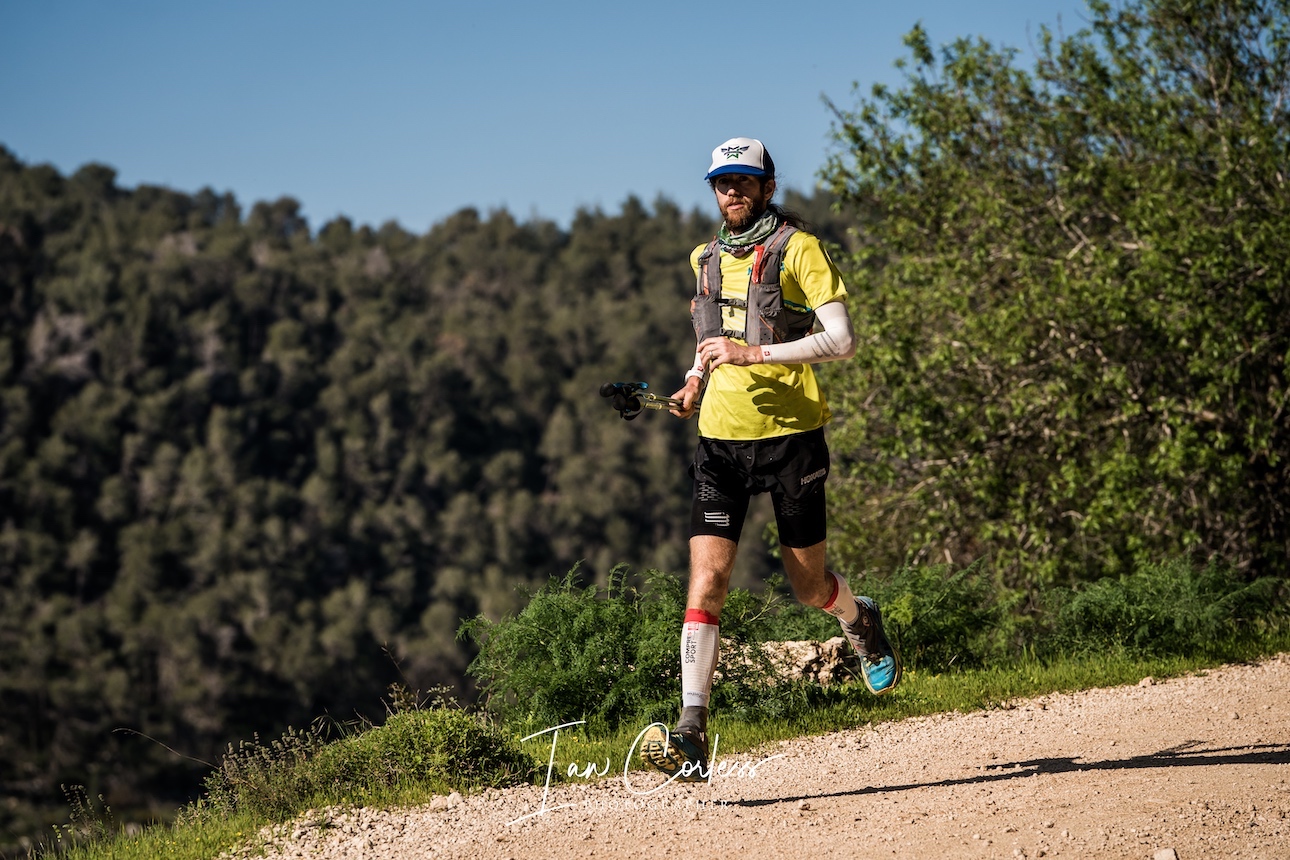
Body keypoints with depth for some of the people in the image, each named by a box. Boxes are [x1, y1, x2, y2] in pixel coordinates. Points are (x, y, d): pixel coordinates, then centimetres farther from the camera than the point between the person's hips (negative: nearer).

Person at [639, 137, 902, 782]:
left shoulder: (798, 249, -5)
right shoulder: (707, 258, 14)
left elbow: (841, 340, -13)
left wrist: (753, 353, -21)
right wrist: (698, 377, 11)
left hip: (789, 432, -4)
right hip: (720, 436, 4)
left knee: (809, 585, 8)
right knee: (706, 578, -10)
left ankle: (862, 623, 45)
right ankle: (691, 736, -14)